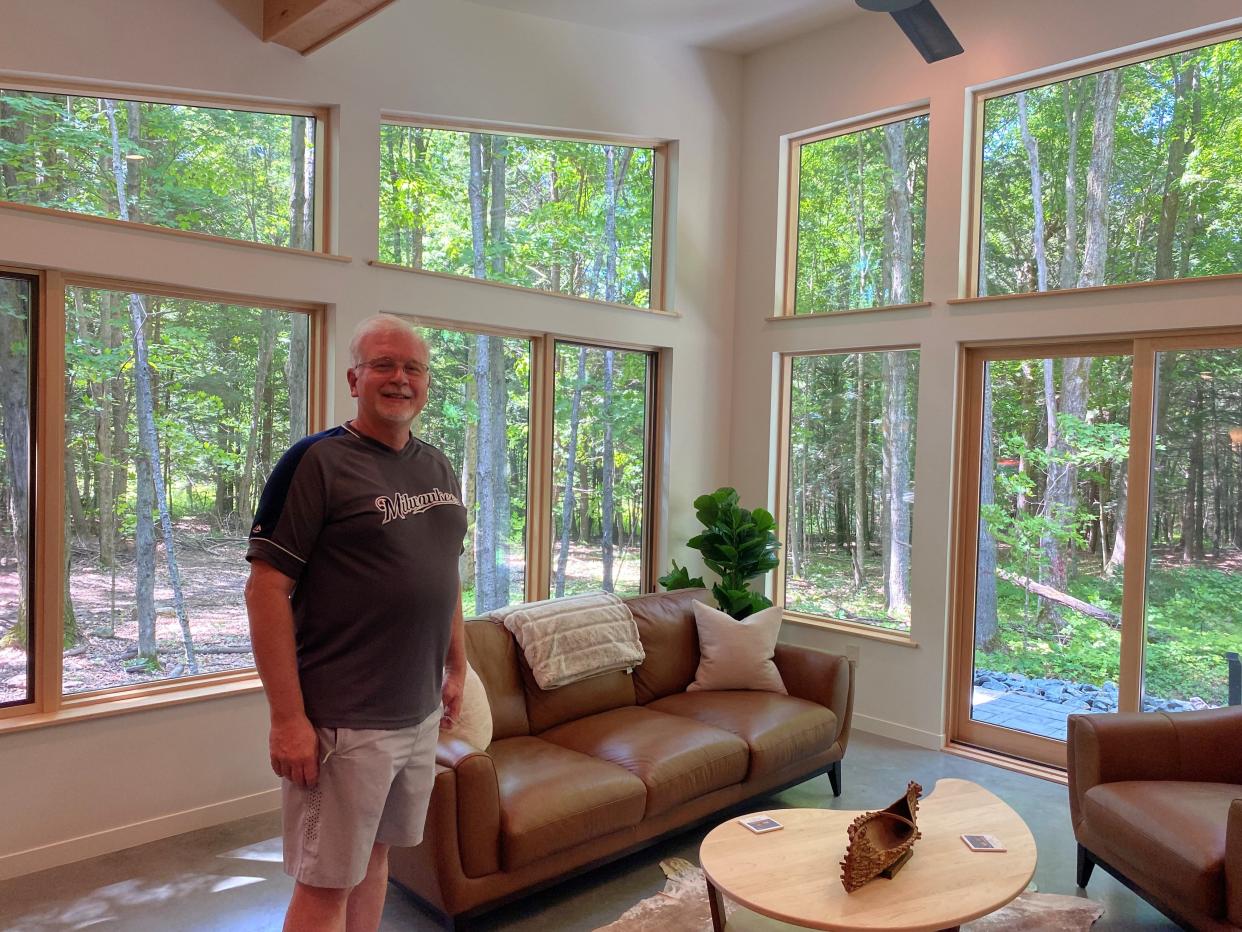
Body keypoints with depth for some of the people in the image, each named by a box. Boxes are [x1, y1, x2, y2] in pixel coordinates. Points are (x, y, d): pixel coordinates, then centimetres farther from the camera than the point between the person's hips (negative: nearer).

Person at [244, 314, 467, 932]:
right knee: (326, 882, 6)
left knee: (375, 854, 19)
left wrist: (456, 667, 16)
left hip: (421, 714, 6)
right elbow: (266, 588, -15)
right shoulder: (315, 462, -12)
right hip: (343, 721, -6)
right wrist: (287, 718, -18)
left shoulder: (439, 469, 10)